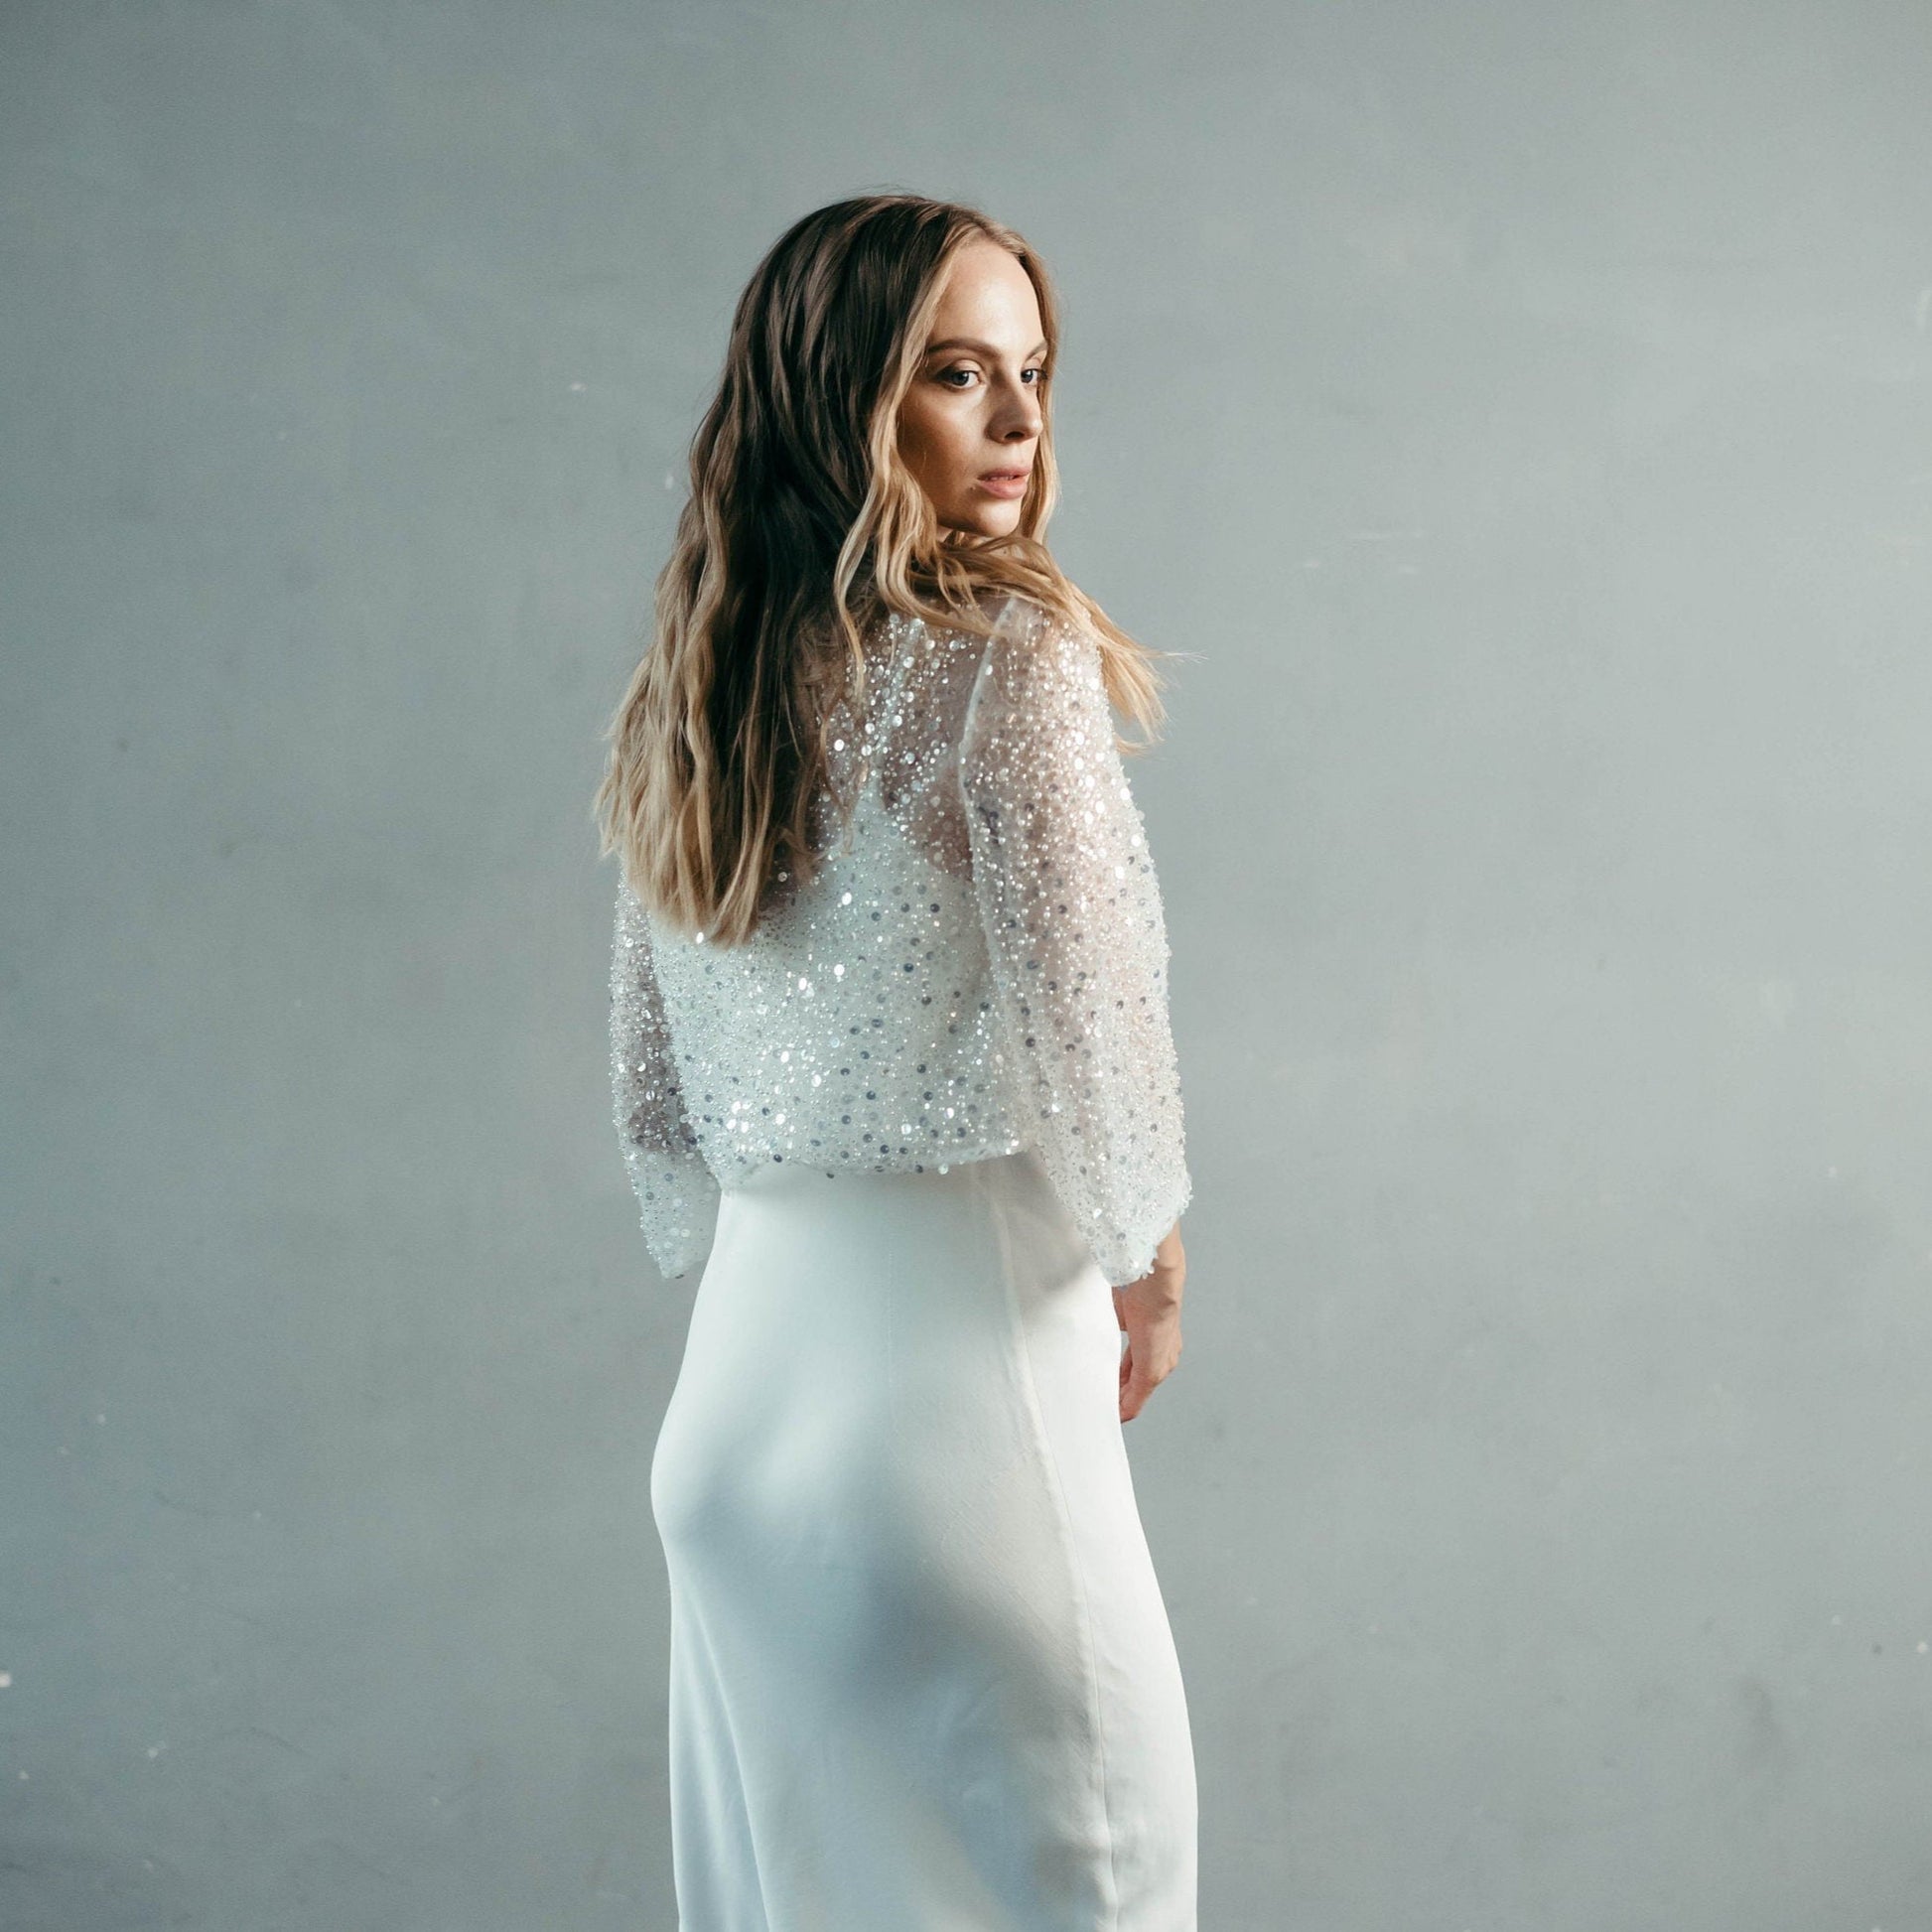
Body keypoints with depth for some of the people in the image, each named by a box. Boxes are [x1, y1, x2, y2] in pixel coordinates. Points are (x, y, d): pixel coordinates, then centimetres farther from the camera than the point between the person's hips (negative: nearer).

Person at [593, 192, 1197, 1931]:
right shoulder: (1009, 653, -11)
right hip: (966, 1336, -7)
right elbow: (1084, 1005, -14)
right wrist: (1150, 1264, 3)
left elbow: (652, 1087, 13)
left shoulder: (684, 690, 9)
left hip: (745, 1353, 7)